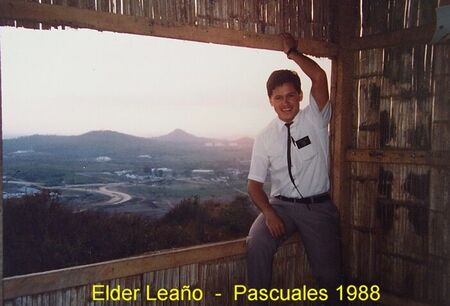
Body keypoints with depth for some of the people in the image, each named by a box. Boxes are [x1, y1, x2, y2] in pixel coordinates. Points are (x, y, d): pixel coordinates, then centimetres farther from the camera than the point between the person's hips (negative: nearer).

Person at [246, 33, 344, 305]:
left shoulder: (315, 119, -2)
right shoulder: (265, 138, 0)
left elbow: (319, 77, -18)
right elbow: (255, 184, 1)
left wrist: (292, 52, -6)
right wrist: (269, 213, -16)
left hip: (318, 206, 0)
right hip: (282, 204, 1)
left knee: (329, 273, -1)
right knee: (257, 244, -26)